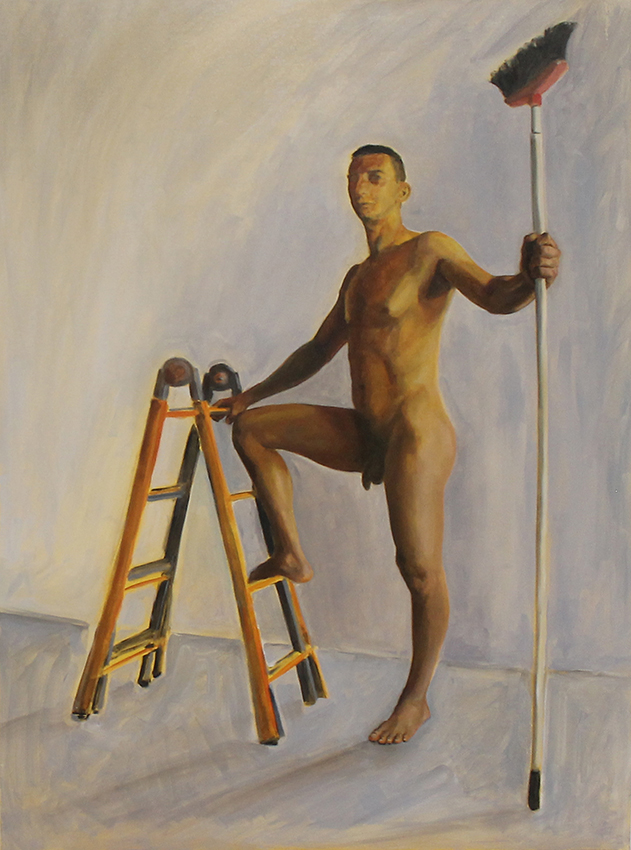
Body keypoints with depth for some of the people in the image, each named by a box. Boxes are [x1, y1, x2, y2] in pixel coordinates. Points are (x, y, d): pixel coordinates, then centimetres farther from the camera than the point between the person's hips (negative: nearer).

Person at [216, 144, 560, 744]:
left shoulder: (428, 251, -6)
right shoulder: (357, 277, 18)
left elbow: (495, 296, -25)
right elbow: (318, 351, 29)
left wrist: (528, 275, -49)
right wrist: (253, 394, 32)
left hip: (416, 433, -8)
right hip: (363, 434, 8)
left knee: (420, 569, -8)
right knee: (251, 428, 10)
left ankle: (416, 698, 14)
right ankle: (291, 556, 14)